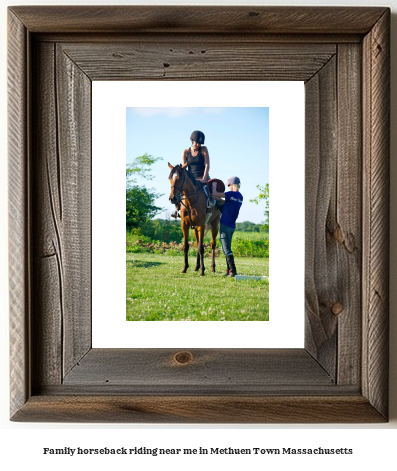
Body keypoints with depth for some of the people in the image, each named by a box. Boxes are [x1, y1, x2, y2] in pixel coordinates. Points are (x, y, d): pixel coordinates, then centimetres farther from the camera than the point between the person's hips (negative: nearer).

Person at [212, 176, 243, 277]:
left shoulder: (231, 194, -14)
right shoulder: (240, 197, 9)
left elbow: (214, 194, -12)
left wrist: (214, 186, 5)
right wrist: (217, 198, 20)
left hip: (225, 224, -8)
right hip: (232, 226, 8)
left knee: (226, 249, -6)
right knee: (227, 248, 17)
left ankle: (233, 271, -12)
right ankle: (229, 270, 19)